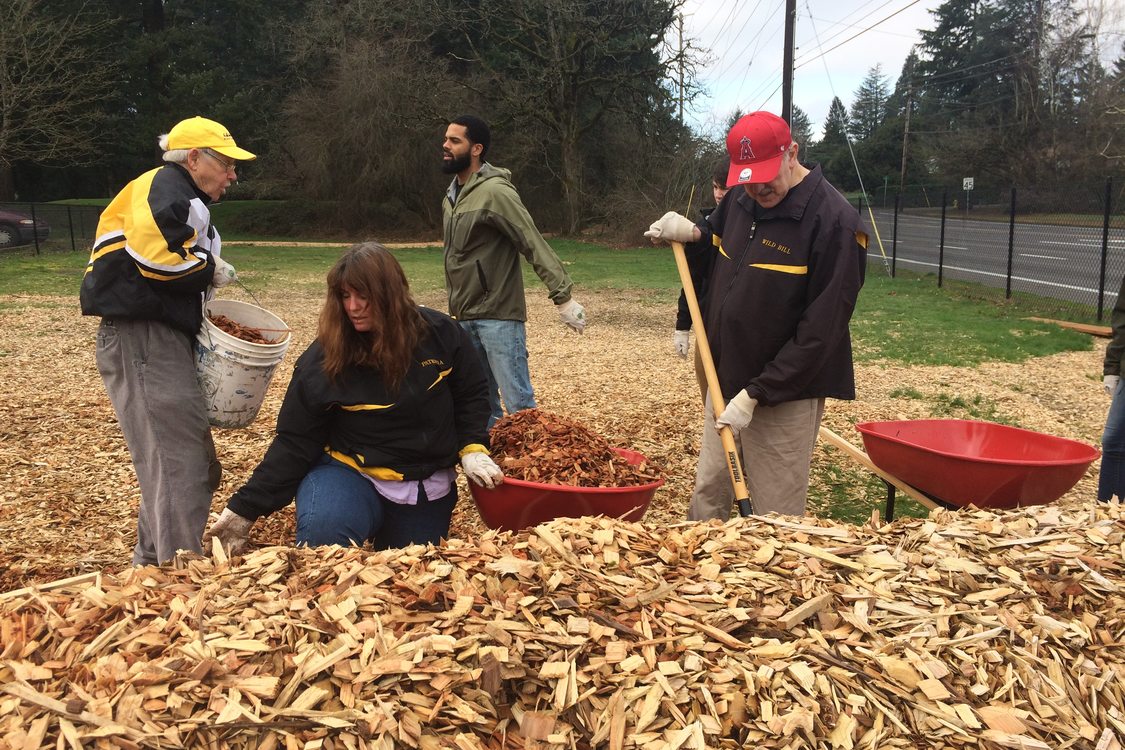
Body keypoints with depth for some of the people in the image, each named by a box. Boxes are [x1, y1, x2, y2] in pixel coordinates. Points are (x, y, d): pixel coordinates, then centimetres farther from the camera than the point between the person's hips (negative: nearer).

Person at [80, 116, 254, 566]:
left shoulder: (184, 201, 24)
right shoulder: (164, 188, -9)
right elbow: (154, 252, -26)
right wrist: (209, 269, -11)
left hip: (163, 342, 11)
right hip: (142, 339, -11)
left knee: (195, 461, 14)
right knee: (178, 463, -12)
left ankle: (153, 563, 26)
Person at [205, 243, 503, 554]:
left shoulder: (440, 333, -10)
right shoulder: (322, 360, -14)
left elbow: (471, 395, 4)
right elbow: (294, 442, -10)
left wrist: (472, 449, -11)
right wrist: (245, 508, -15)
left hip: (427, 488, 3)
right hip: (349, 472, -2)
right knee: (322, 532, -34)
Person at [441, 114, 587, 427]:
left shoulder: (495, 192, -14)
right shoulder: (452, 196, 12)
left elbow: (535, 245, -19)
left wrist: (563, 296, -25)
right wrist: (457, 304, 16)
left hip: (498, 316, -8)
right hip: (465, 317, 8)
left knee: (518, 402, -6)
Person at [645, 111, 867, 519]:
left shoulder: (834, 221, -18)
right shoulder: (738, 199, 5)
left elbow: (821, 331, -20)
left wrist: (756, 395, -20)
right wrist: (691, 234, 2)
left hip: (785, 395, -6)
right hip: (725, 382, 7)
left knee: (776, 519, 5)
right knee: (707, 495, 16)